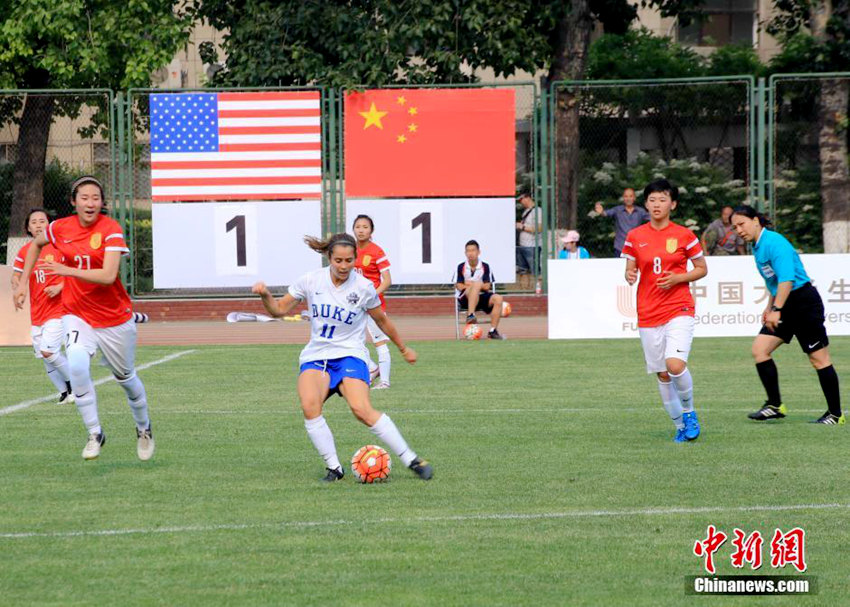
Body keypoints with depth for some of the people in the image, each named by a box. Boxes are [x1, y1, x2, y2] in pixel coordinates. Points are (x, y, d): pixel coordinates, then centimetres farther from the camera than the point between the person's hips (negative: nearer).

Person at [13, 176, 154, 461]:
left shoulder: (111, 229, -16)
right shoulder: (61, 228, -4)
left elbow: (108, 276, -28)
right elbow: (36, 244, 20)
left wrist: (68, 271, -37)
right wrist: (23, 282, 15)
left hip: (115, 318, -2)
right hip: (77, 314, 2)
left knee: (125, 377, 13)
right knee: (77, 366, -25)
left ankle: (144, 428, 41)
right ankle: (94, 434, -14)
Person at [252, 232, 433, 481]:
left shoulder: (363, 287, -4)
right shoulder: (311, 281, 0)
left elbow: (382, 321, 13)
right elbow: (279, 310, 7)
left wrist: (404, 349, 23)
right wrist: (265, 295, -13)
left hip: (350, 355, -2)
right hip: (315, 357, 2)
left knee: (361, 409, -27)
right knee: (309, 405, -28)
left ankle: (412, 460, -17)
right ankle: (334, 468, -17)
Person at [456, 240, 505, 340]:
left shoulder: (485, 267, 7)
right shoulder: (461, 267, 4)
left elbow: (487, 287, -2)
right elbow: (459, 286, -4)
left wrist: (471, 284, -5)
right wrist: (476, 285, -6)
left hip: (481, 298, 3)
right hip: (465, 299, -3)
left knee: (497, 298, -26)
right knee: (477, 284, -34)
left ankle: (493, 330, -26)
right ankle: (470, 315, -49)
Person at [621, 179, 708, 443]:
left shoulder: (683, 235, -1)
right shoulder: (635, 236, 5)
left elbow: (702, 269, 7)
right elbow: (630, 270, 13)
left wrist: (677, 278, -11)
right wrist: (629, 276, -11)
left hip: (679, 309, -3)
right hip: (648, 312, 3)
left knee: (675, 364, -22)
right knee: (662, 374, 5)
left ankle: (689, 411, 4)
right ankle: (680, 425, 21)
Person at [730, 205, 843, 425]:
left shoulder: (774, 242, -18)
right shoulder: (758, 246, 12)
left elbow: (787, 278, -26)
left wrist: (776, 309, -30)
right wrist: (769, 307, 22)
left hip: (804, 301, -10)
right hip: (785, 305, 10)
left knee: (819, 358, -3)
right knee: (759, 348, -2)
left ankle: (835, 414, 4)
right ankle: (775, 406, 1)